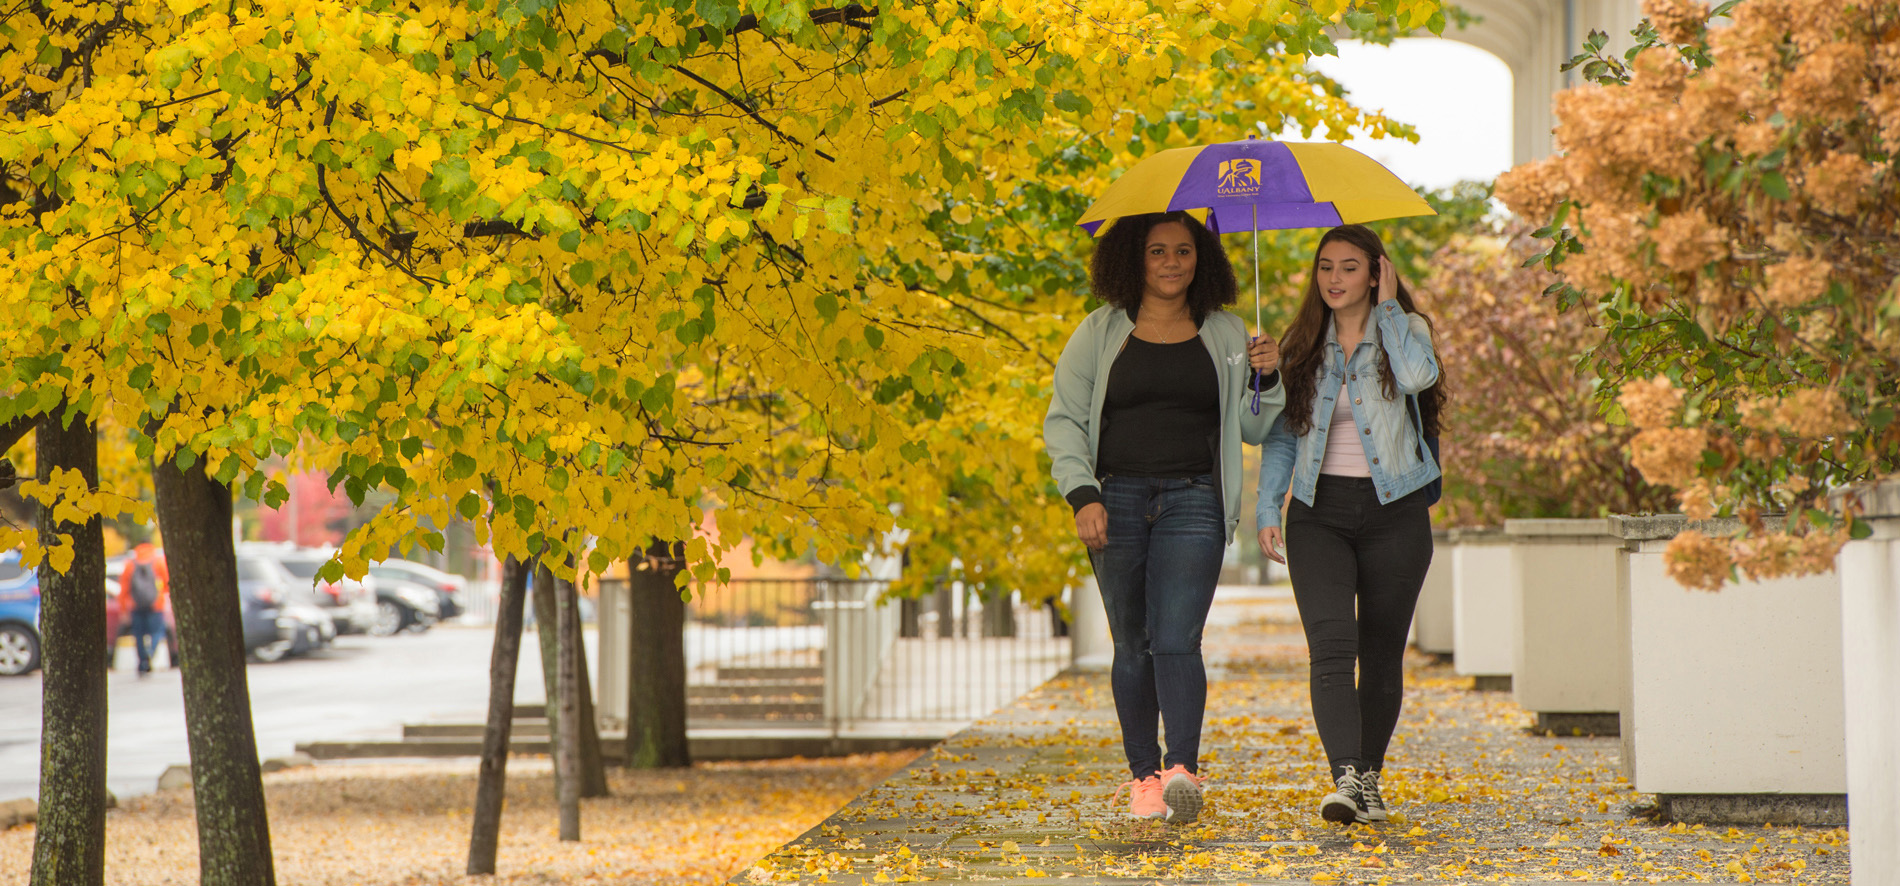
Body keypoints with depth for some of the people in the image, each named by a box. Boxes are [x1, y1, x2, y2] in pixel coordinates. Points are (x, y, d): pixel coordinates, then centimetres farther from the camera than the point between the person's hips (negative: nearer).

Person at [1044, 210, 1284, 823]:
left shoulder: (1225, 335, 12)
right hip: (1117, 500, 1)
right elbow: (1063, 420, 6)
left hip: (1194, 502, -1)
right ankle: (1143, 774, 13)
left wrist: (1267, 380, -4)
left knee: (1176, 639, -15)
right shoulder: (1100, 333, 9)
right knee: (1132, 645, 4)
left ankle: (1184, 770, -24)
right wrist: (1083, 495, -7)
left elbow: (1253, 429, 16)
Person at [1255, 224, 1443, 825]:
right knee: (1332, 645, -16)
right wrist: (1267, 510, 2)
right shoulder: (1302, 347, 11)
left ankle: (1370, 777, 21)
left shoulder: (1405, 329, 4)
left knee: (1382, 652, 4)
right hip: (1319, 513, 1)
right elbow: (1281, 435, 13)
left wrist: (1388, 306, -8)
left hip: (1393, 511, -1)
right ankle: (1345, 778, -26)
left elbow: (1418, 375, -20)